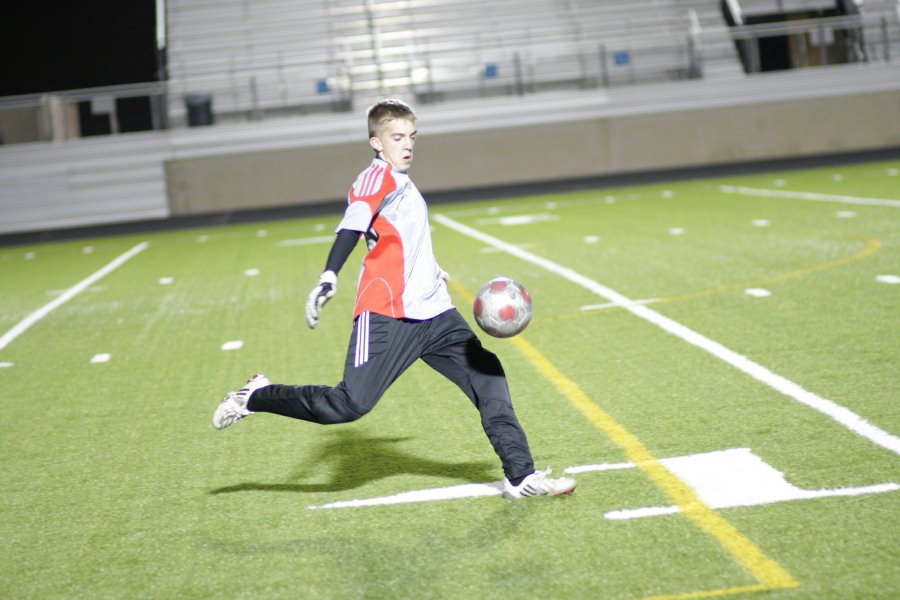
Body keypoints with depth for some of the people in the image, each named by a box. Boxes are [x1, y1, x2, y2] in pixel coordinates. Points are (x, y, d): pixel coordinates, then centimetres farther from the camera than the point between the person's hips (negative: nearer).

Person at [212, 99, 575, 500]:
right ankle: (255, 397, 6)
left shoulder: (401, 182, 22)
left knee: (489, 379, 4)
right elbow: (352, 226, -23)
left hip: (434, 314, 9)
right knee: (351, 404, -14)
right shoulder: (379, 175, -5)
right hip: (386, 316, -9)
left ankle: (522, 477, 9)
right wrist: (329, 277, -38)